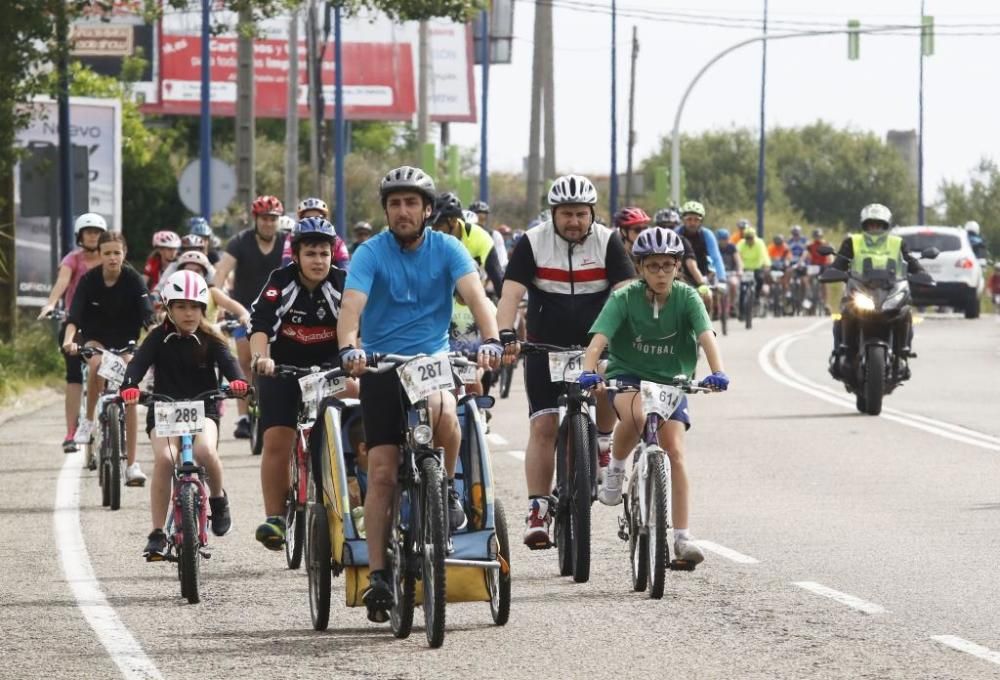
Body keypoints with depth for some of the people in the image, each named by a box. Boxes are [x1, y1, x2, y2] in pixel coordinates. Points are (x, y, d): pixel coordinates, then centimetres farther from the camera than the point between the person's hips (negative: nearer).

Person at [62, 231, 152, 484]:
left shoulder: (133, 280, -17)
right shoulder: (89, 280, -17)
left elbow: (147, 316, -25)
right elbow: (74, 315, -26)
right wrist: (68, 340, -45)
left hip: (124, 340, 0)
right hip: (95, 337, 0)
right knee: (97, 362, -35)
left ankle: (132, 464, -8)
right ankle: (89, 420, -15)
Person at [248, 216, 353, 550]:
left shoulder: (342, 283, -14)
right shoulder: (281, 282, -17)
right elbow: (260, 325, -28)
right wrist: (260, 358, -47)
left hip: (329, 367, 1)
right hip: (283, 367, -1)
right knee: (276, 441, -11)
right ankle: (274, 517, -6)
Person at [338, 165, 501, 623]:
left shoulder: (447, 250, -2)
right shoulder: (371, 254, -5)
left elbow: (474, 295, -16)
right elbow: (352, 306, -19)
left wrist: (490, 340, -35)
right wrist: (349, 348, -40)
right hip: (381, 366, 0)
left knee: (443, 412, -35)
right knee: (382, 471, -8)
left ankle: (446, 487, -7)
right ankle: (378, 575, -4)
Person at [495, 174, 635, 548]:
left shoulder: (607, 242, -5)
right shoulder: (533, 243, -7)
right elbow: (511, 294, -15)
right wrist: (506, 335, -31)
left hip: (595, 342, 0)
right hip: (545, 345, 0)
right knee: (544, 427, -7)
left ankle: (602, 445, 0)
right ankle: (538, 511, -5)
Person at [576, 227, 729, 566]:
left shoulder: (686, 298, -10)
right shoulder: (625, 298, -14)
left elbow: (706, 336, -23)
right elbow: (598, 339, -24)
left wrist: (717, 372, -41)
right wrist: (588, 372, -43)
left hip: (670, 381, 2)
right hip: (627, 376, -2)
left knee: (675, 451, -12)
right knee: (636, 414, -36)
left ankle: (682, 537, -8)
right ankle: (615, 469, -7)